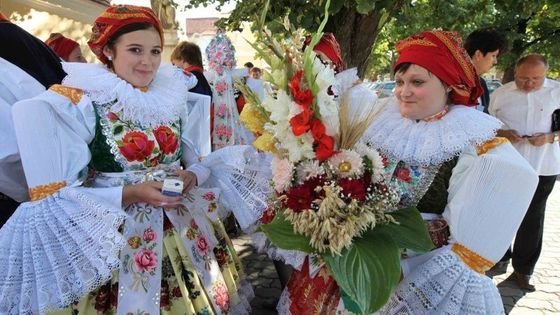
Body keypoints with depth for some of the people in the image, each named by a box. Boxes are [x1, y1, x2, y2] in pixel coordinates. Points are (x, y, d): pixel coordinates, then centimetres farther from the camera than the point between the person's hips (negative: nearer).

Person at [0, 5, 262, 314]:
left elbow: (196, 159, 11)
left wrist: (191, 176, -12)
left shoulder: (173, 95, 3)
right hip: (113, 236, -4)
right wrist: (130, 194, -22)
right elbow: (54, 196, -12)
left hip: (185, 227, 4)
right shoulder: (73, 103, -11)